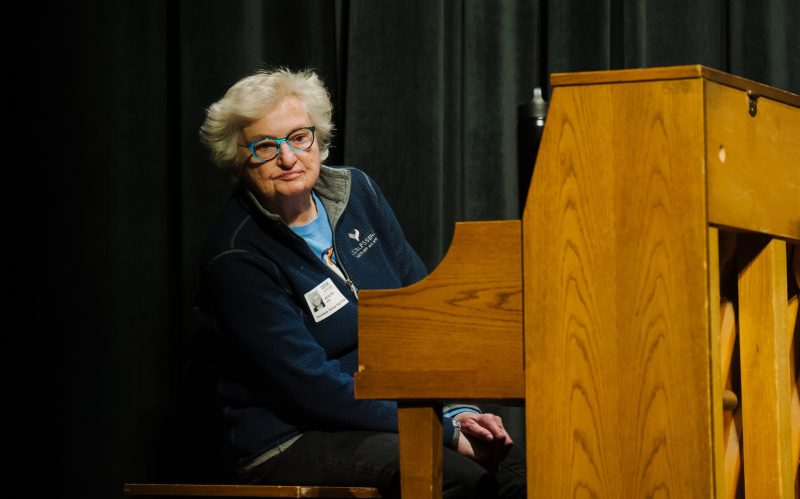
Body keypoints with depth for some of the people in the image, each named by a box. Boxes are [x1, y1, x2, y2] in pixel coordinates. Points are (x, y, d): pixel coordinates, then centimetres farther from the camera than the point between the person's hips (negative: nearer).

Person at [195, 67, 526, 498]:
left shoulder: (356, 192, 8)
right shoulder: (235, 259, -12)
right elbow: (314, 386, -16)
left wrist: (457, 410, -6)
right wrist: (446, 433, -19)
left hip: (397, 414, 6)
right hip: (295, 443, -6)